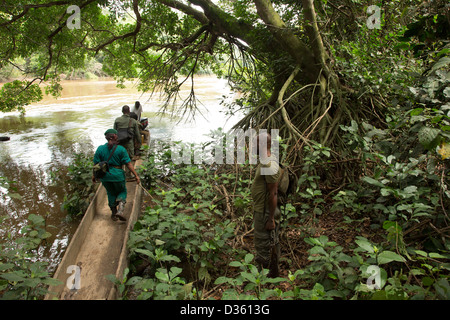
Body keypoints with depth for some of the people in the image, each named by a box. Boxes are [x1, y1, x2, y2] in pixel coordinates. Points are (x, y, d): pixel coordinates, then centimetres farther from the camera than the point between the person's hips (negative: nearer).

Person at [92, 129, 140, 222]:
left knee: (111, 193, 25)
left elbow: (96, 164, -1)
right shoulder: (121, 149, -9)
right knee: (122, 192, 20)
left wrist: (94, 176, 14)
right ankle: (120, 210, -2)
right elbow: (128, 164, -11)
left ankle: (114, 213, 29)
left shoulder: (100, 149, -3)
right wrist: (136, 175, -7)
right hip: (118, 175, -2)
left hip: (105, 176, 2)